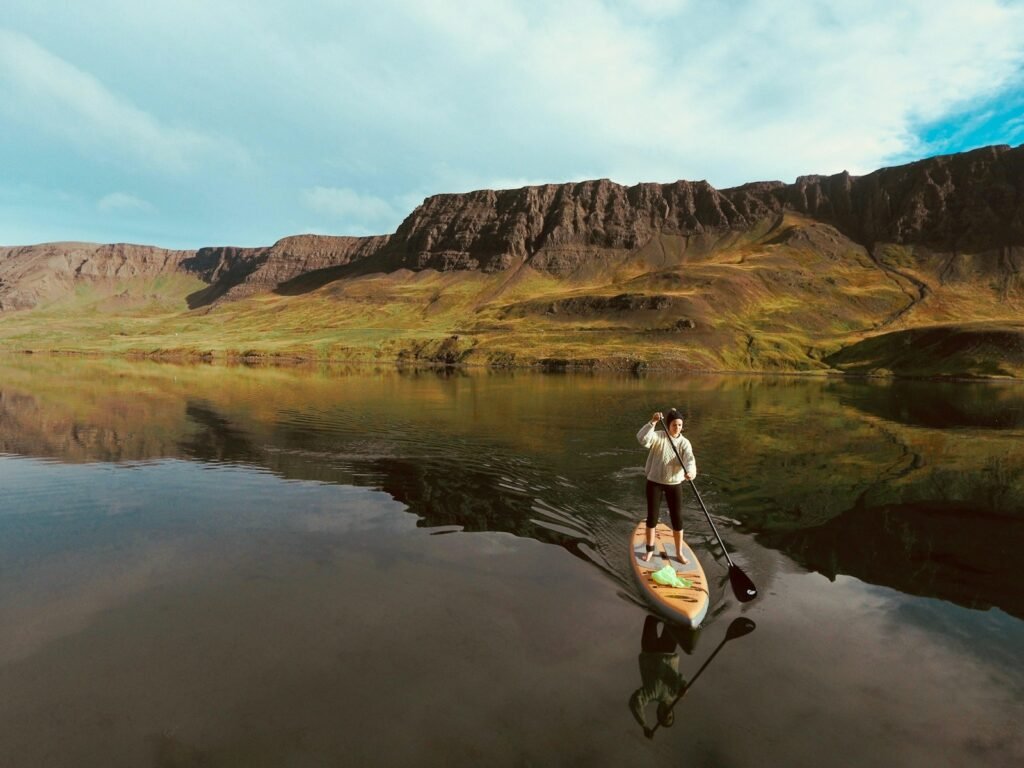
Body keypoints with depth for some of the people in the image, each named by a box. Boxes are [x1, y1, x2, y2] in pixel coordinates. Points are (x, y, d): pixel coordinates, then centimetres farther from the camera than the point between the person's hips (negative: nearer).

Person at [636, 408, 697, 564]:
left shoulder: (684, 443, -4)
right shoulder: (659, 437, -10)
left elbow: (689, 459, -22)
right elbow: (642, 439, -31)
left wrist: (690, 471, -44)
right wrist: (652, 422, -41)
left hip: (675, 484, 2)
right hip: (654, 482, -1)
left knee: (677, 519, 6)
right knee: (652, 517, 7)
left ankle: (679, 553, 23)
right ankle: (649, 549, 26)